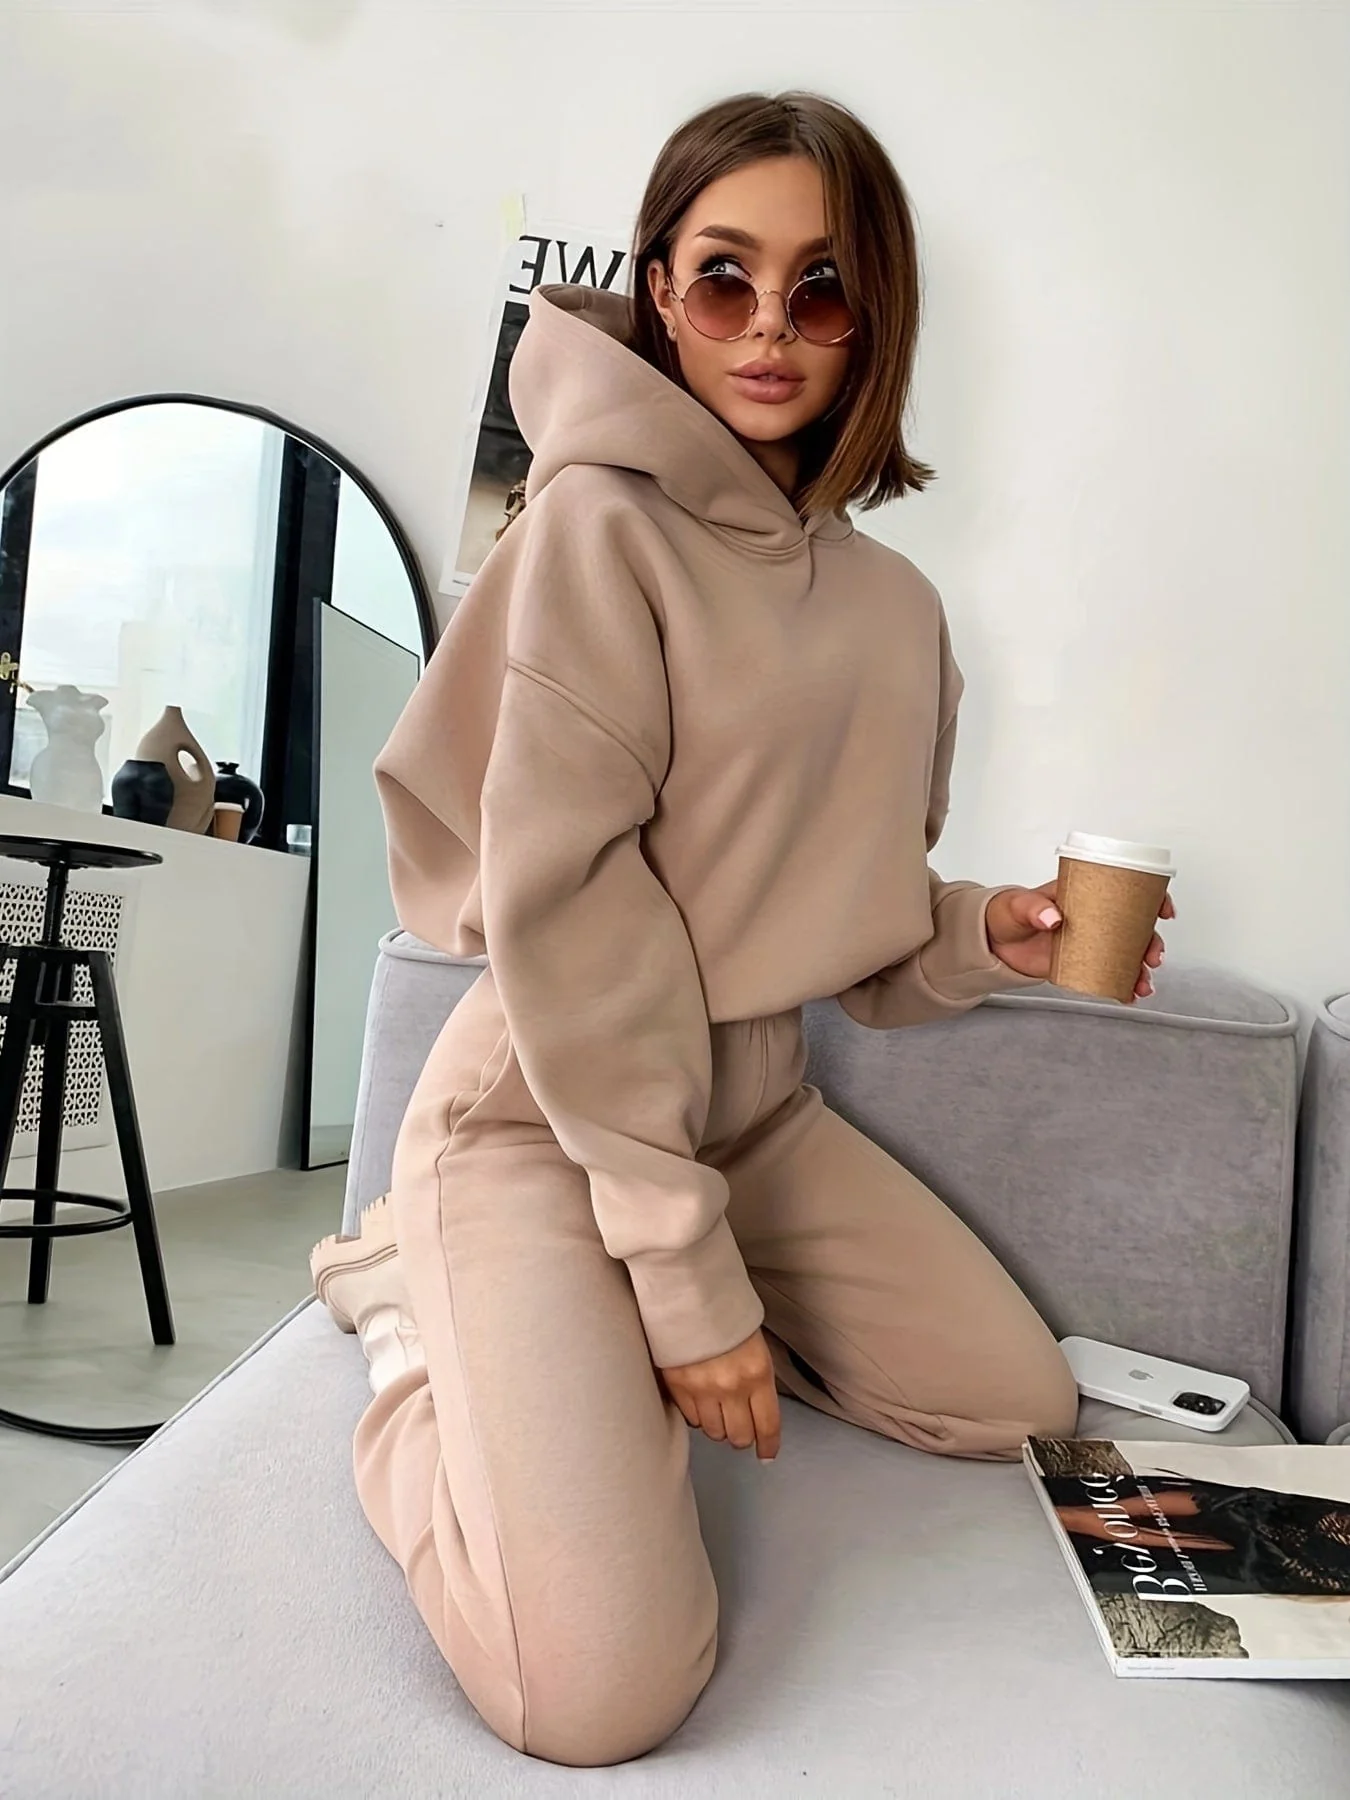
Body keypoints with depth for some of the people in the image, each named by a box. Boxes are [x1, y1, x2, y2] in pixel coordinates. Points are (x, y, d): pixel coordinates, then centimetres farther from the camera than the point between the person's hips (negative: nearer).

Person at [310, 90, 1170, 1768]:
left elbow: (839, 915, 12)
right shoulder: (603, 525, -16)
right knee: (602, 1687, -20)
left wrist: (984, 937, -9)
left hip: (757, 1108, 7)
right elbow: (560, 904, -20)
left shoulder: (892, 603, 5)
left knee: (1028, 1407, 9)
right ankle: (431, 1318, 9)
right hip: (548, 1111, -7)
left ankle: (673, 1314, 19)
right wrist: (687, 1278, -19)